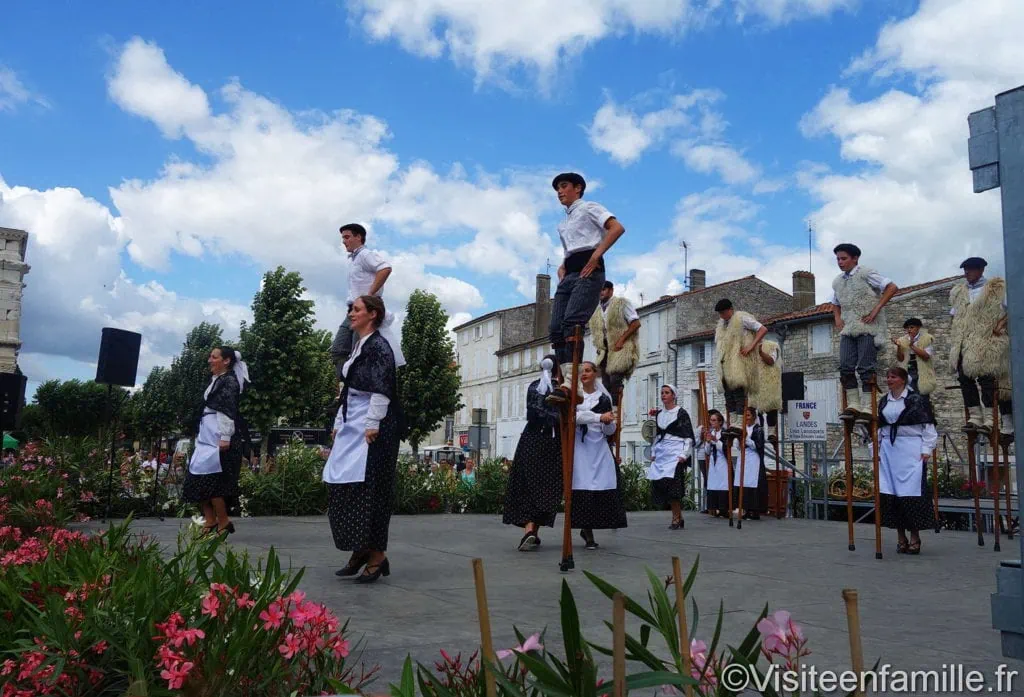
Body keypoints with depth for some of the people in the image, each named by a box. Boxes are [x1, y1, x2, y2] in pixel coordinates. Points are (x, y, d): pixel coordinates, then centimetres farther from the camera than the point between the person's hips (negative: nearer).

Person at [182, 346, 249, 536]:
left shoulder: (229, 381, -10)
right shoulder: (216, 380, 19)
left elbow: (228, 411, -18)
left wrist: (225, 438, -25)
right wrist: (201, 435, 23)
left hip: (218, 436, -10)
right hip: (208, 436, 10)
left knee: (209, 477, -10)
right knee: (198, 476, 7)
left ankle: (223, 523, -2)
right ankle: (210, 520, 11)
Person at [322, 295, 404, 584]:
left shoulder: (378, 346, -10)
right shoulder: (358, 346, 17)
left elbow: (381, 390, -17)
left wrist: (372, 424, -21)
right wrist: (339, 424, 20)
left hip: (372, 427, -9)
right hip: (353, 425, 9)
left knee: (368, 488, -7)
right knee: (342, 486, 8)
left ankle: (377, 555, 2)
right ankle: (360, 550, 18)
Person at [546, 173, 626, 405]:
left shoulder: (589, 208, 10)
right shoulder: (564, 223, 31)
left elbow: (617, 228, -6)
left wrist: (595, 257, -13)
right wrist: (562, 268, 16)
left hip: (588, 270, -8)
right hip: (569, 274, 8)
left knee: (572, 321, -25)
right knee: (556, 327, -10)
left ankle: (570, 382, -33)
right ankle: (567, 381, -17)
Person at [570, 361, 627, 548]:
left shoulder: (604, 398, 15)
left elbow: (610, 431, 15)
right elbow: (574, 415, -11)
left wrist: (608, 422, -7)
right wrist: (599, 417, -15)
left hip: (600, 447, 3)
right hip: (580, 446, -3)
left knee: (605, 489, -6)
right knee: (584, 488, -9)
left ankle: (586, 528, 11)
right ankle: (588, 533, -2)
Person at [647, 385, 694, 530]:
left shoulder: (681, 413, -2)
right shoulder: (659, 414, 15)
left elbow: (688, 436, -4)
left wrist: (683, 454, -13)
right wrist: (653, 453, 15)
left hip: (675, 452, -6)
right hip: (661, 453, 6)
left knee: (671, 482, -18)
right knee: (658, 483, -2)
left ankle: (676, 518, -8)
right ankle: (678, 517, 8)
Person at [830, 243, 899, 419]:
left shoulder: (866, 274, -4)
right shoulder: (837, 281, 15)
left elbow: (892, 287, -11)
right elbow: (835, 304, 32)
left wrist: (876, 309, -14)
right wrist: (837, 318, 12)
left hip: (868, 328, -6)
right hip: (848, 330, 6)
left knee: (865, 368, -8)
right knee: (845, 367, -4)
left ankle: (867, 407, -6)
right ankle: (853, 405, 0)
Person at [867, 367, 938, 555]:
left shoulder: (917, 399, -1)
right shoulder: (883, 402, 16)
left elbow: (928, 426, -3)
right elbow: (878, 428, 21)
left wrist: (926, 450, -9)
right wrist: (874, 450, 14)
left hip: (911, 450, -6)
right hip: (888, 451, 6)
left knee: (911, 493, -8)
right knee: (889, 493, 2)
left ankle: (915, 538, 3)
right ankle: (901, 538, 12)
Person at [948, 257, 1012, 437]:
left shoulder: (997, 288, 5)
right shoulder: (958, 291, 19)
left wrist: (1001, 324, -13)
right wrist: (955, 337, 11)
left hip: (988, 343, -5)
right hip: (964, 344, 5)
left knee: (986, 377, -14)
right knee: (965, 377, -3)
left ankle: (989, 419, -14)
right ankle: (975, 417, 0)